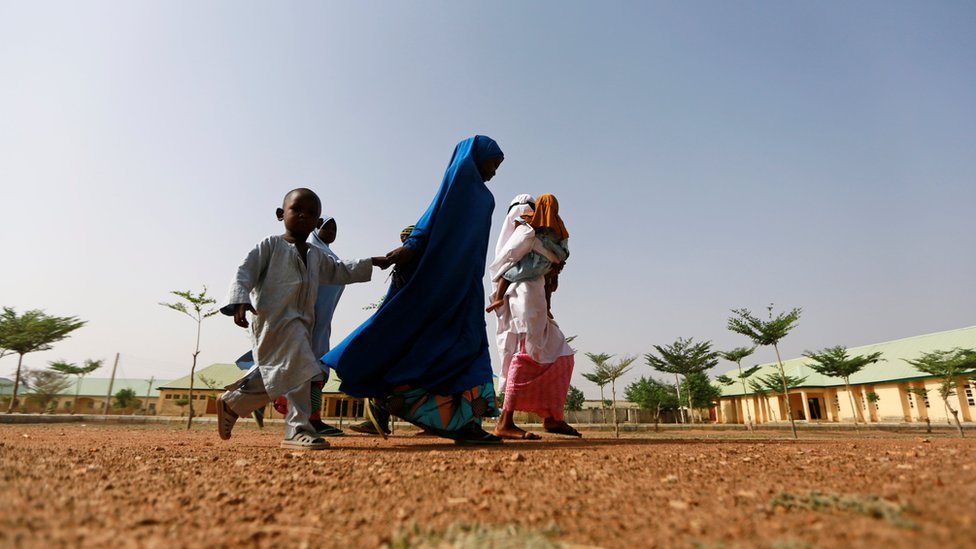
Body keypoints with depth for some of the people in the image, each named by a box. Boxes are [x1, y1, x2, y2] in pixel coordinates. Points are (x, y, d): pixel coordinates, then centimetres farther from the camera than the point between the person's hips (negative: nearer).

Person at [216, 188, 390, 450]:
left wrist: (372, 262, 25)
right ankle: (298, 429, -14)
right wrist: (240, 301, -21)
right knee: (301, 369, -19)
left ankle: (231, 402, 36)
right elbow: (245, 272, -4)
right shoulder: (271, 245, 3)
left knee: (274, 378, 14)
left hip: (300, 321, 8)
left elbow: (340, 271, 31)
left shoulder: (316, 256, 23)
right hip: (274, 318, -8)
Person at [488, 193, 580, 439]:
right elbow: (501, 264, -10)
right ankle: (505, 422, -23)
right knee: (528, 354, -19)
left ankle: (550, 417, 13)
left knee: (559, 356, 10)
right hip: (523, 296, -10)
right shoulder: (526, 231, -1)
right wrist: (499, 294, -15)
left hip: (535, 301, 10)